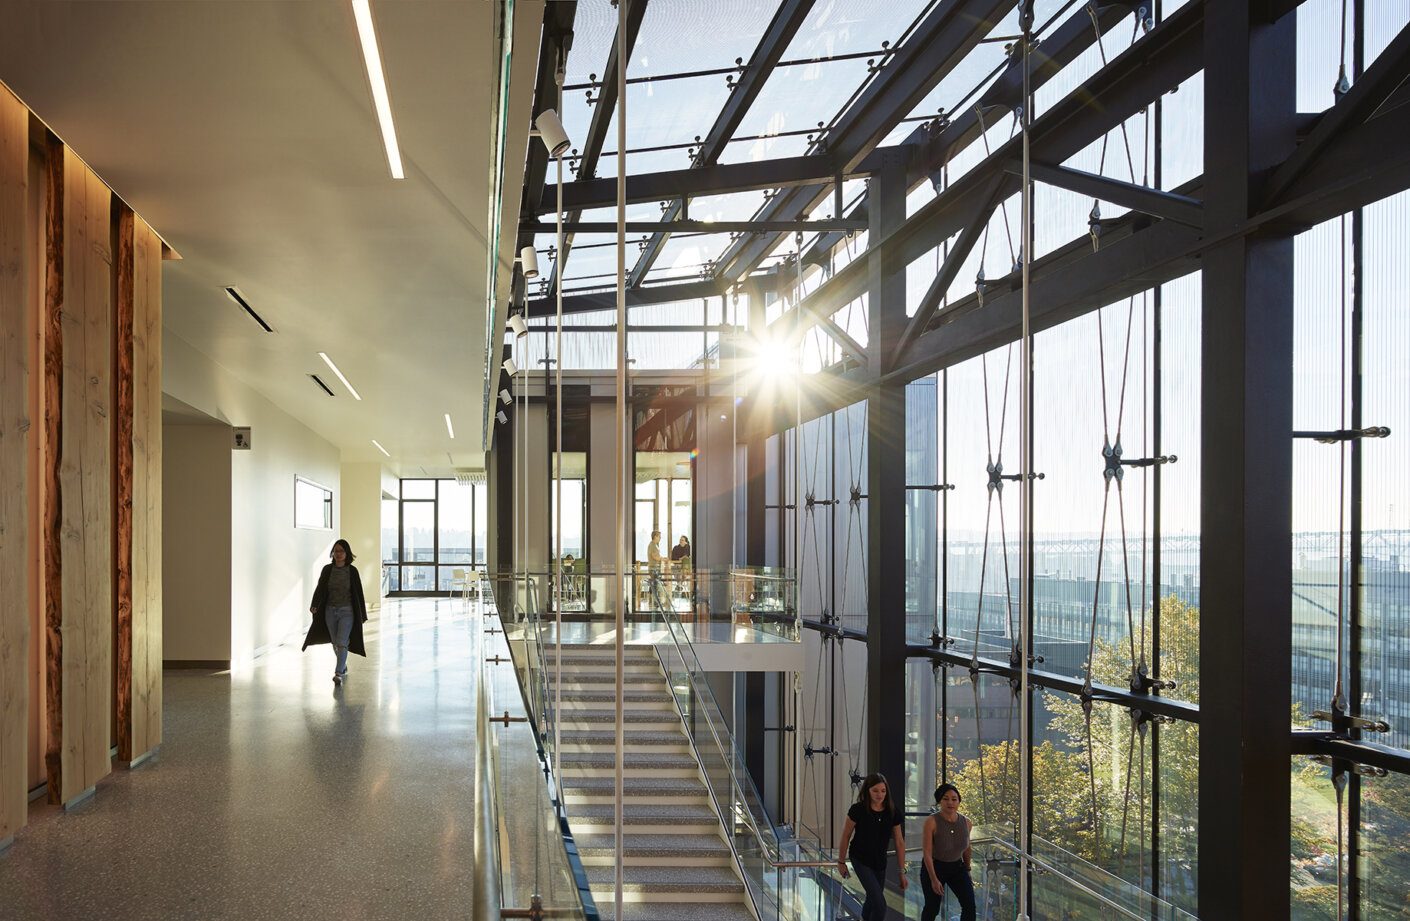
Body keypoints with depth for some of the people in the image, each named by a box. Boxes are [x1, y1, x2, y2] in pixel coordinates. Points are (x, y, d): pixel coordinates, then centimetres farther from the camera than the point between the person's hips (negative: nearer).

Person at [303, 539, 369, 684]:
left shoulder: (352, 571, -4)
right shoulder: (327, 570, 0)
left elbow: (358, 593, 0)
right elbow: (320, 589, -6)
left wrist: (362, 615, 3)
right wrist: (314, 605, -24)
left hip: (347, 612, -3)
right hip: (330, 611, 3)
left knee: (341, 643, -15)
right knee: (335, 643, 14)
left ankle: (338, 674, -15)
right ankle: (343, 666, 37)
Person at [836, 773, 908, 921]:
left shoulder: (893, 813, -9)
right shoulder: (858, 810, -19)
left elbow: (899, 843, -3)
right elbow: (845, 836, -8)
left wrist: (902, 871, -2)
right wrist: (841, 862, -1)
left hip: (880, 861, 5)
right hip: (860, 860, -4)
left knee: (873, 899, 22)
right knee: (880, 904, -16)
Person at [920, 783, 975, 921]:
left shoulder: (967, 823, -11)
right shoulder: (931, 822, -25)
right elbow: (926, 852, -23)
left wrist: (967, 870, 19)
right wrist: (934, 880, -25)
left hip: (957, 866, 3)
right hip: (933, 867, -3)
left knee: (969, 904, -12)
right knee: (932, 908, 8)